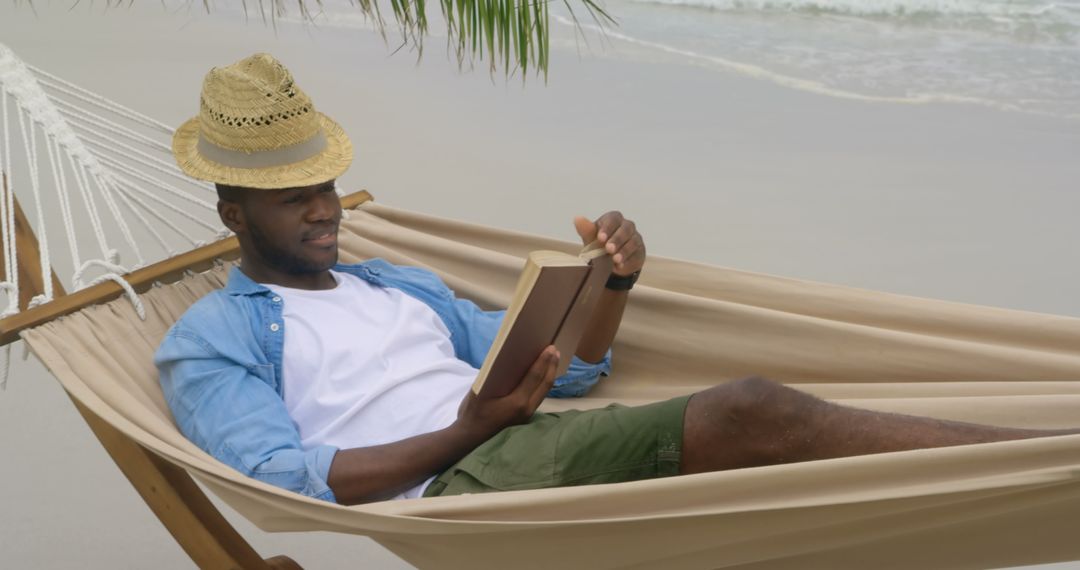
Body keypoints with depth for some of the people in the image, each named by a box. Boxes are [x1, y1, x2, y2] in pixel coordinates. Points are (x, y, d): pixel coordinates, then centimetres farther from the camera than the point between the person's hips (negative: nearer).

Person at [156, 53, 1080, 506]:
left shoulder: (398, 283, 28)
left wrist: (614, 286, 5)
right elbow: (284, 478, -8)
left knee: (753, 412, -22)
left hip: (544, 444, 6)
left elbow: (571, 372, 25)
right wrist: (464, 431, -13)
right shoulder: (207, 341, 11)